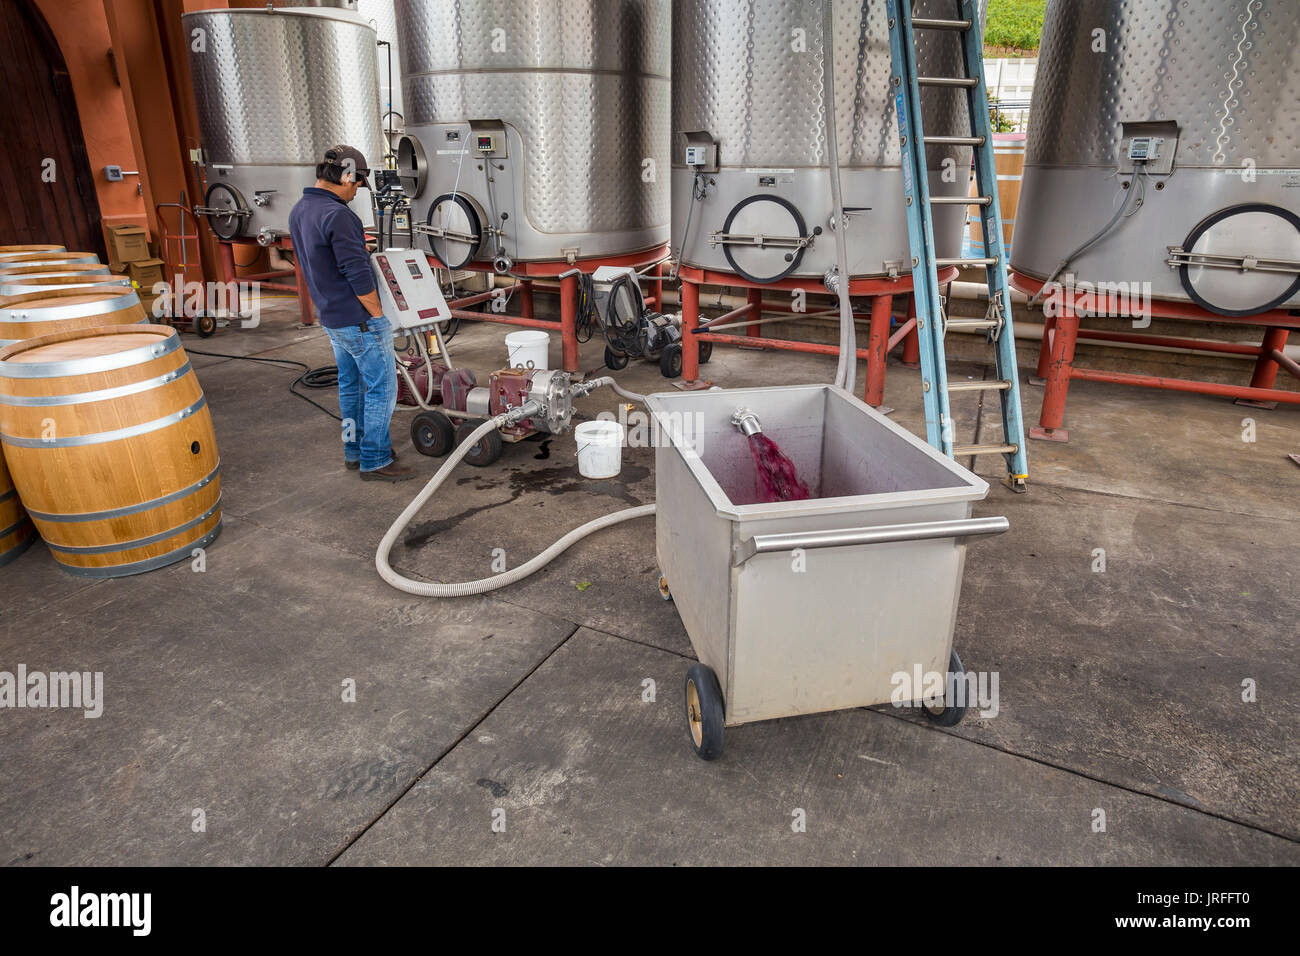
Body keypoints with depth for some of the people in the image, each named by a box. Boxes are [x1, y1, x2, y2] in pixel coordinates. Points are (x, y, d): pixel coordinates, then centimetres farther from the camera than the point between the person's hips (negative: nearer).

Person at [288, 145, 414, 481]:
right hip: (359, 321, -10)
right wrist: (379, 315, -13)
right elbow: (358, 277, -23)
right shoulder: (337, 216, -22)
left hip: (331, 317, 10)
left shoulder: (299, 211, 9)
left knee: (350, 385, 18)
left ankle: (355, 451, 28)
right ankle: (375, 461, 4)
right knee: (381, 387, -2)